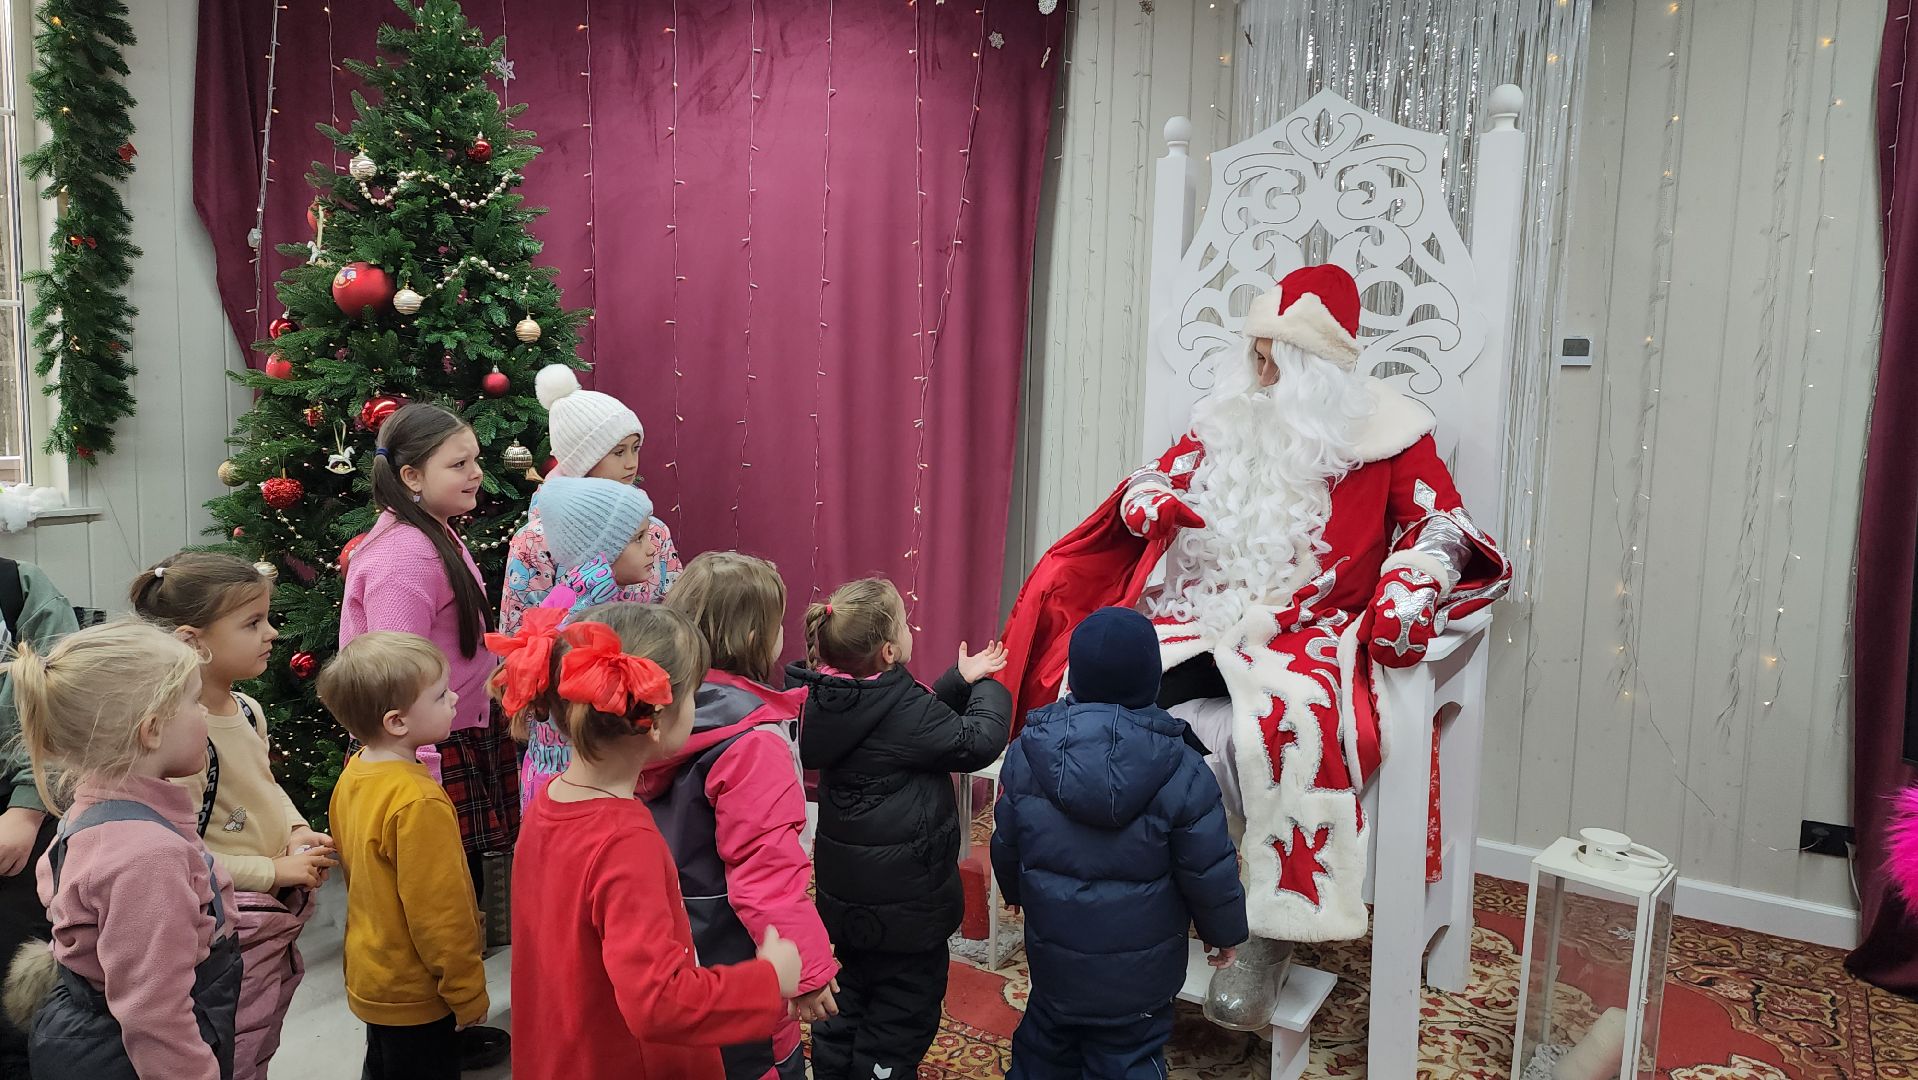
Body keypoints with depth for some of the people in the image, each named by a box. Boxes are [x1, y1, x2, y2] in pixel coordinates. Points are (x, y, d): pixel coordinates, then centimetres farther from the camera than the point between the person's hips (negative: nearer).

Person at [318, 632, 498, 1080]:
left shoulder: (353, 775, -2)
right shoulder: (418, 803, -30)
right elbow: (437, 913, -25)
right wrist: (468, 992, -14)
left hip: (372, 976, 8)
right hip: (417, 994, -8)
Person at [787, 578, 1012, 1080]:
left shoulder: (829, 701, -1)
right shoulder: (902, 709, -27)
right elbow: (977, 741, -18)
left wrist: (960, 681, 6)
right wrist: (989, 690, -2)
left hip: (845, 889, 8)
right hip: (905, 902, -8)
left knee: (848, 996, 23)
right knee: (902, 1013, 8)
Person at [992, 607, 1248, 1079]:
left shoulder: (1029, 749, -11)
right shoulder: (1181, 770, -20)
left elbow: (1005, 843, 2)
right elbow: (1210, 868, -12)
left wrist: (1015, 892, 24)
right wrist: (1224, 932, 8)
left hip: (1053, 953, 3)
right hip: (1140, 967, -2)